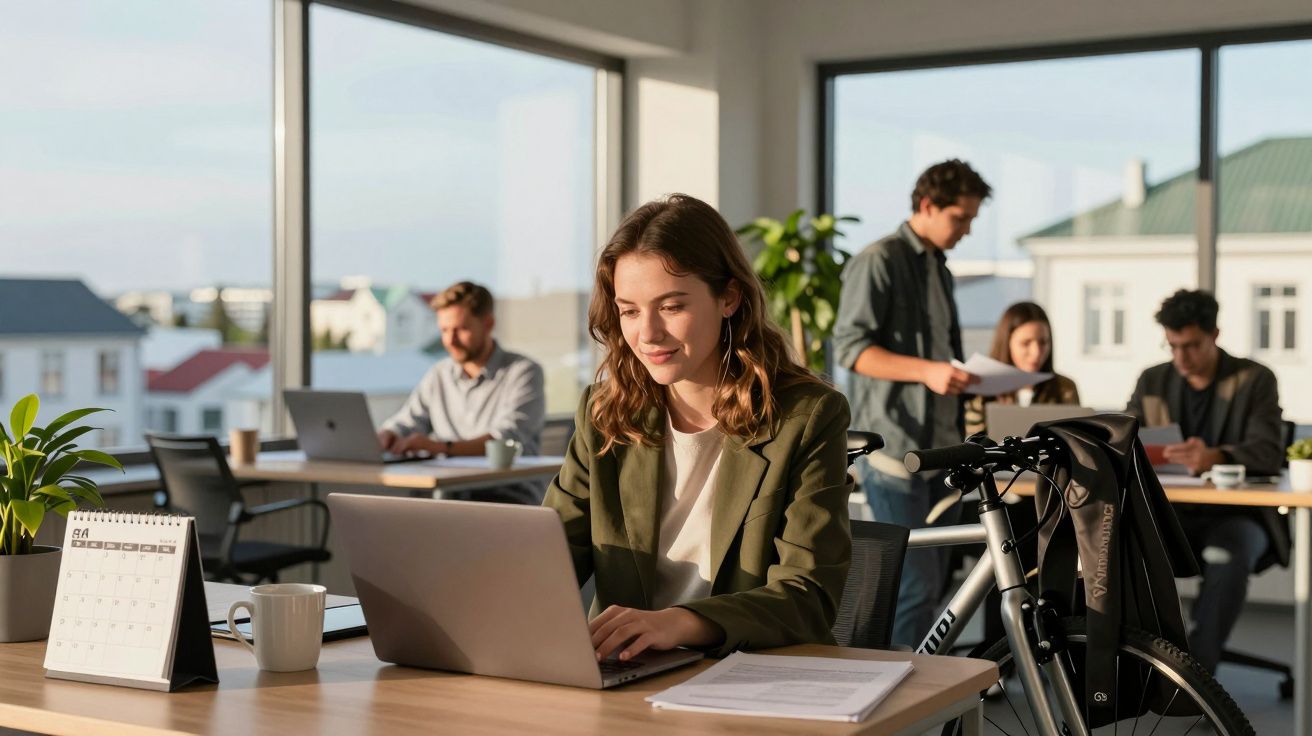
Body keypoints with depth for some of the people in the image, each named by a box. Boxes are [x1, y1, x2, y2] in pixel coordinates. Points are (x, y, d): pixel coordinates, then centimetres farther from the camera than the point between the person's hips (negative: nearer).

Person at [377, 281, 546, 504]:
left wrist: (443, 447, -31)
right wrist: (384, 438, -12)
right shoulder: (438, 375, 18)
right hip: (449, 498, 5)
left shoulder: (523, 372, -1)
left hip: (509, 497, -5)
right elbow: (401, 425, 14)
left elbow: (508, 440, -17)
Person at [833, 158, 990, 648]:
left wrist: (968, 378, 11)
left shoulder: (940, 269, 21)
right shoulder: (880, 262, -6)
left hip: (941, 446, 9)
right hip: (895, 446, -9)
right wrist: (927, 370, -25)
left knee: (933, 584, 10)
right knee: (915, 585, -12)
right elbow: (850, 347, -15)